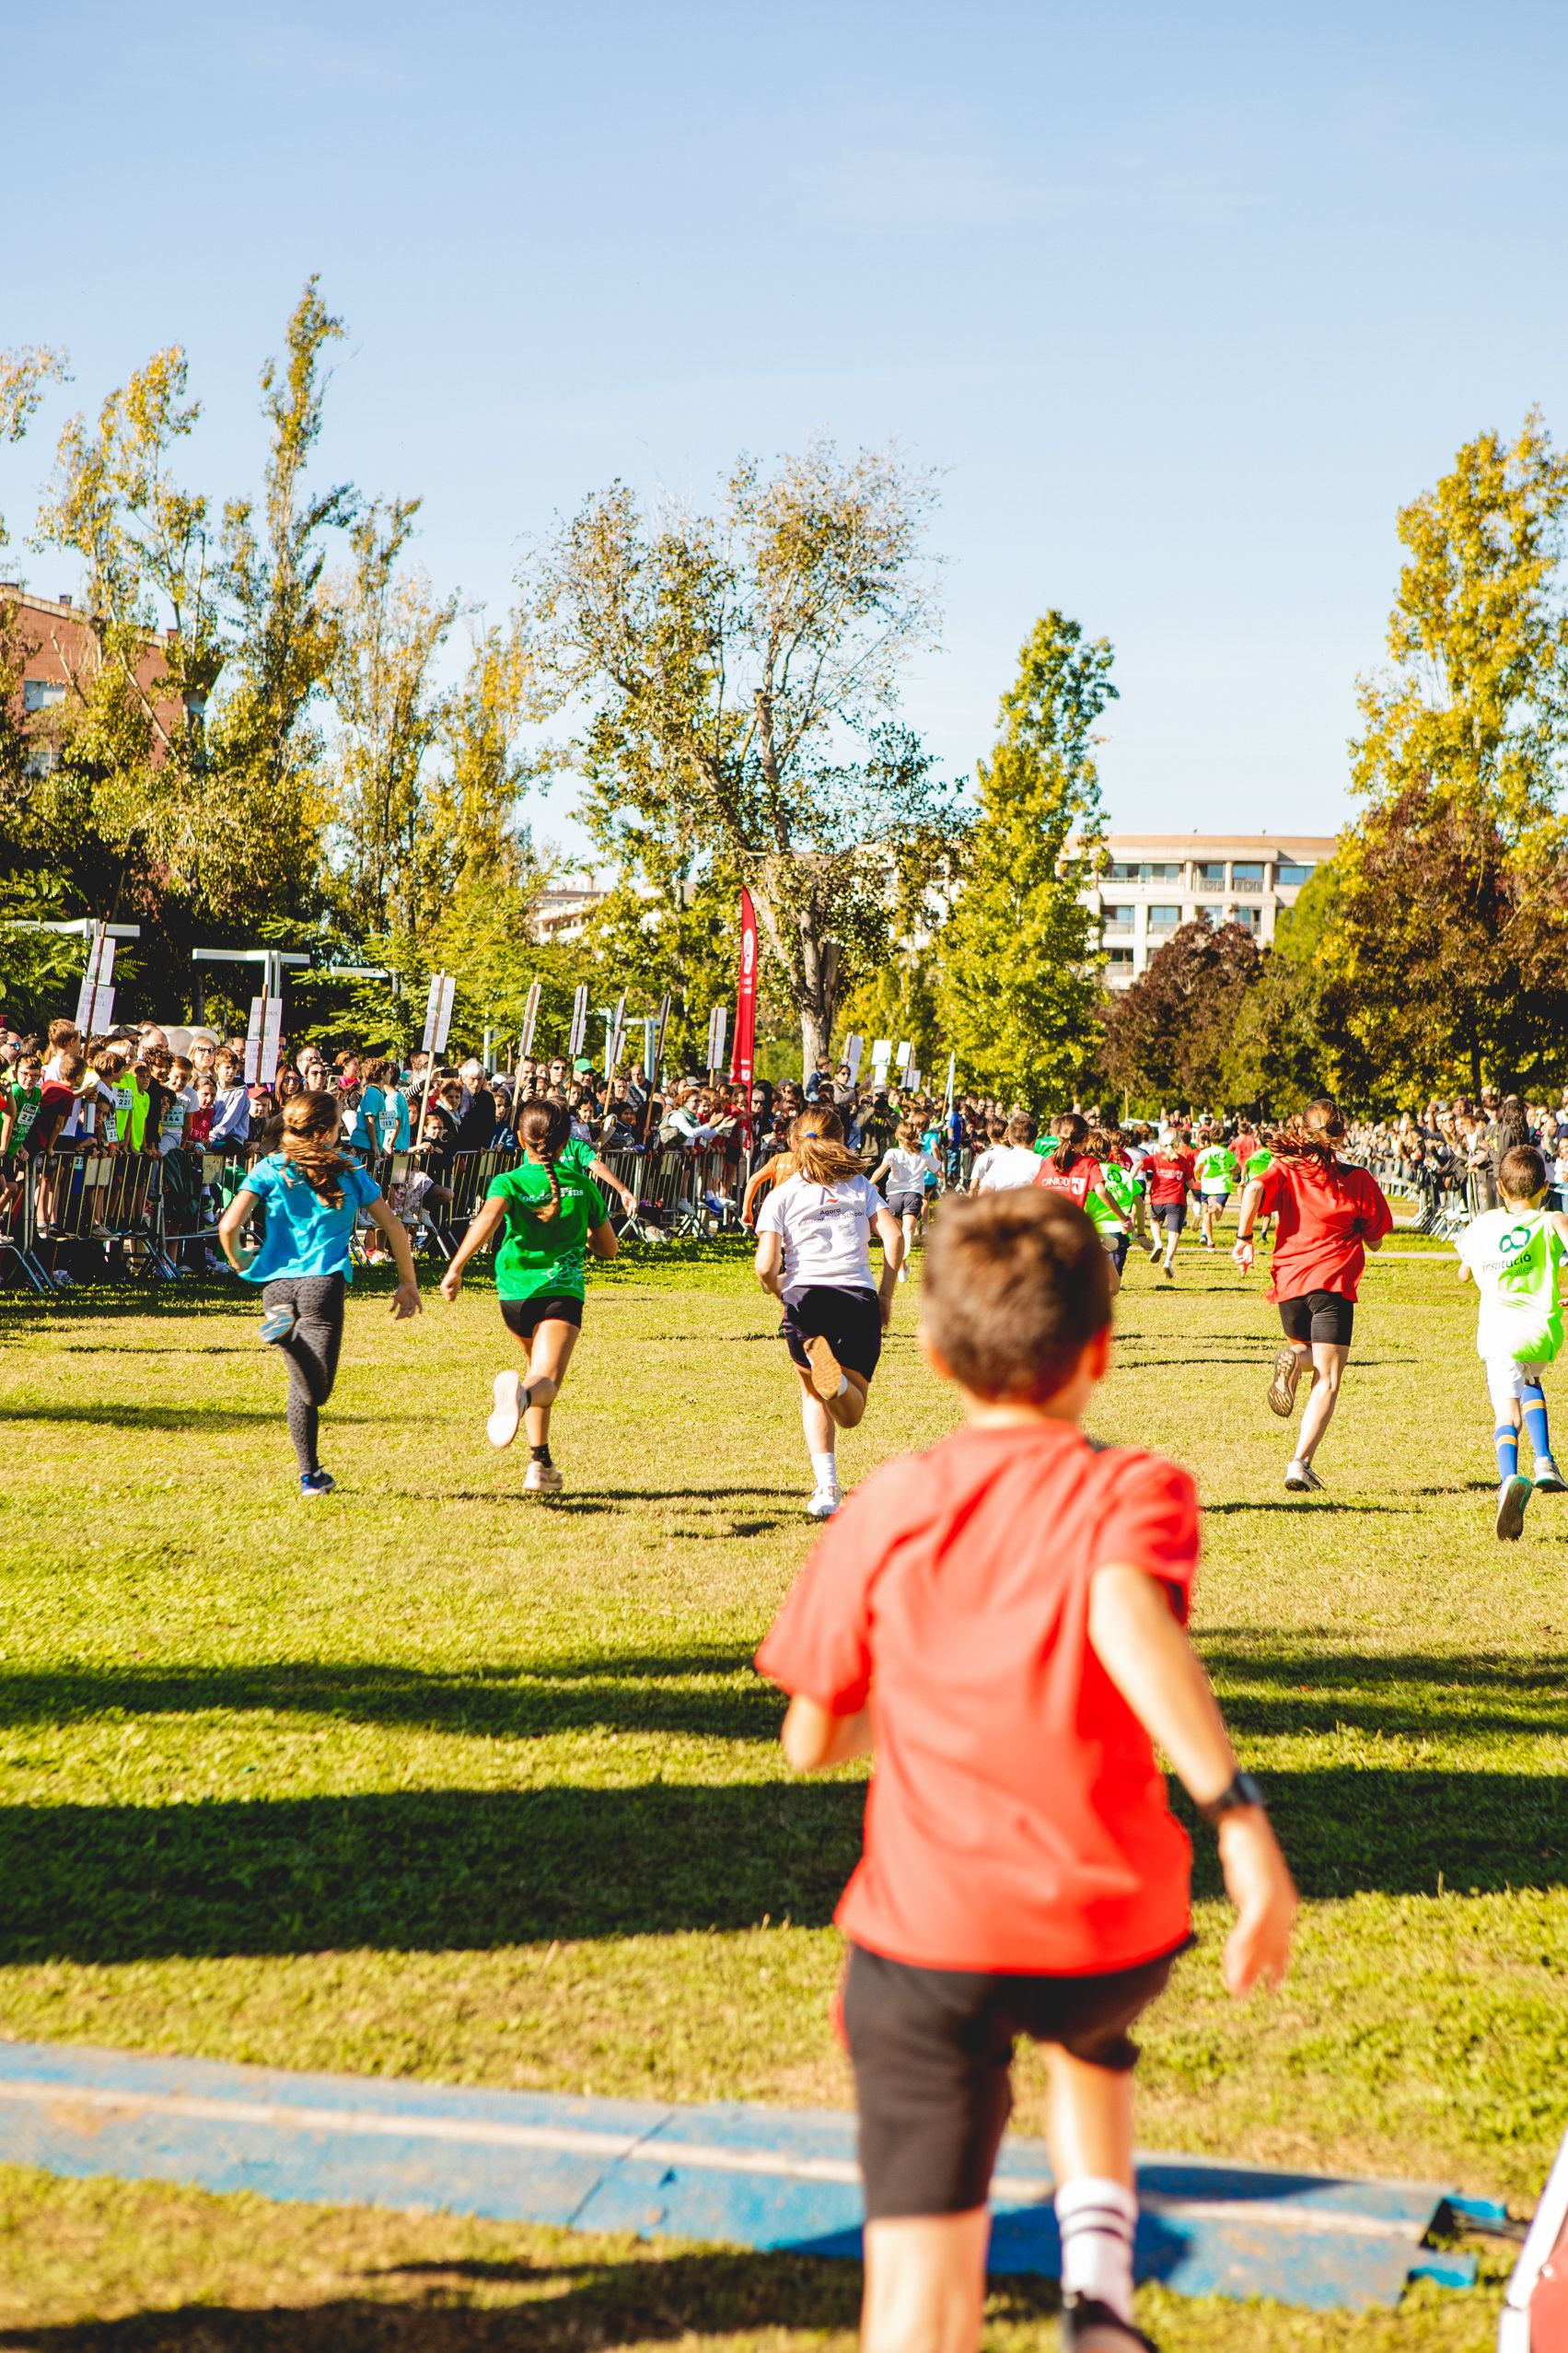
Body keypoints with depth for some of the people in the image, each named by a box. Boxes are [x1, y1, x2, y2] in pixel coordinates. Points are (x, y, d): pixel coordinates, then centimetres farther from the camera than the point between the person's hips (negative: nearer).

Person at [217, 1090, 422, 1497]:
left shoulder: (270, 1169, 6)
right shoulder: (349, 1170, 9)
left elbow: (228, 1226, -6)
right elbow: (393, 1229, 12)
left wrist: (239, 1262, 14)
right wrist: (408, 1283, 23)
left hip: (276, 1284, 3)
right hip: (324, 1282, -3)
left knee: (303, 1387, 17)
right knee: (317, 1391, -12)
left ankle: (310, 1475, 16)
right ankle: (291, 1334, -41)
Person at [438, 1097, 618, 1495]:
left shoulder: (509, 1182, 3)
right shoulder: (583, 1185, 9)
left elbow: (488, 1217, -20)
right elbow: (608, 1249, 17)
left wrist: (455, 1268, -26)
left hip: (514, 1293, 2)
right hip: (562, 1291, -2)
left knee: (539, 1367, 29)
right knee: (546, 1381, -20)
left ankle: (540, 1461, 25)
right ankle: (523, 1393, -58)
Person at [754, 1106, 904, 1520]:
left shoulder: (781, 1195, 9)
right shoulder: (860, 1185, 15)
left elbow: (765, 1266, -2)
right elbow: (893, 1236, 1)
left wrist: (782, 1294, 19)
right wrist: (886, 1295, 10)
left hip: (806, 1296, -1)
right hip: (860, 1298, 1)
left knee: (813, 1395, 20)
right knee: (850, 1414, 10)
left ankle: (826, 1487, -2)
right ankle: (839, 1379, -28)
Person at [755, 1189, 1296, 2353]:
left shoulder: (884, 1511, 4)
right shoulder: (1132, 1491, -3)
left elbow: (811, 1740, 8)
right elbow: (1128, 1612, -27)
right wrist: (1239, 1813, -32)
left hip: (927, 1936, -1)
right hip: (1115, 1929, 1)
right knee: (1090, 2035, 37)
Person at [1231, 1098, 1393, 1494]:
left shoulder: (1284, 1169, 6)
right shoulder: (1358, 1179, 3)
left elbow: (1254, 1189, -16)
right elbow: (1376, 1241, 8)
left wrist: (1244, 1238, -7)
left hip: (1288, 1280, 3)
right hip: (1333, 1283, -3)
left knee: (1308, 1352, 30)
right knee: (1328, 1380, -2)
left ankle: (1292, 1357, -7)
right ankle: (1300, 1462, -18)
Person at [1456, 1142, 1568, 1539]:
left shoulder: (1481, 1226, 14)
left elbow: (1464, 1274, 27)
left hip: (1499, 1331, -1)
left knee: (1506, 1413, -7)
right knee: (1529, 1382, 33)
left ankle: (1510, 1477, -38)